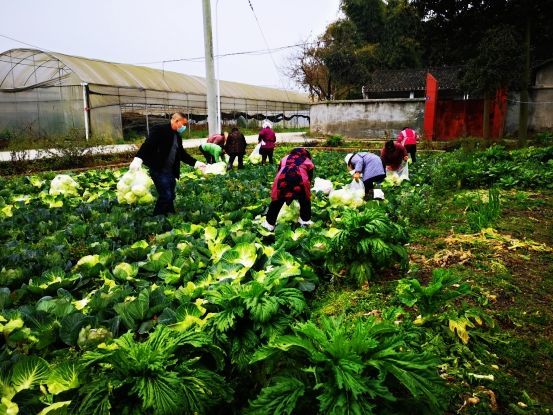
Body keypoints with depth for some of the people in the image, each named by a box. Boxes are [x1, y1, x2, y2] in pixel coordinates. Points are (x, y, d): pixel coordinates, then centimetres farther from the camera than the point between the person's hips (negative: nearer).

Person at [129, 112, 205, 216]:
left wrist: (196, 163, 12)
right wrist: (138, 159, -36)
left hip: (170, 172, 8)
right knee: (166, 196, -11)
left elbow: (182, 154, 20)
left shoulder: (177, 136, 14)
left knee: (170, 197, 12)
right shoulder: (159, 130, -10)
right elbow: (147, 144, -21)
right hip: (158, 170, -8)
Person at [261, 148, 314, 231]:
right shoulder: (308, 162, 32)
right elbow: (309, 179, 31)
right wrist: (307, 192, 45)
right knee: (305, 200, 25)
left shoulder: (285, 159, 36)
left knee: (276, 202, 16)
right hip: (300, 178, -1)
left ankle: (269, 223, 22)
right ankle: (305, 221, 34)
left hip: (283, 178, 1)